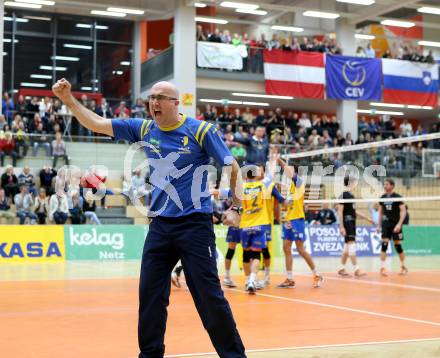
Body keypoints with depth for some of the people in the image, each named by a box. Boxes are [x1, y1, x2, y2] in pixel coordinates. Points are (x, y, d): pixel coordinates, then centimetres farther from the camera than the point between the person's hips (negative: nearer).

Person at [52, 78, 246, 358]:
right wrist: (69, 99, 0)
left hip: (195, 225, -5)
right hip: (160, 226, 5)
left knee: (209, 295, -4)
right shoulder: (144, 129, 7)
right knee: (149, 294, 7)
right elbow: (97, 124, 10)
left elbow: (233, 168, -2)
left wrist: (235, 207, -12)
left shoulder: (201, 131, -6)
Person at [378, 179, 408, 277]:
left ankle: (403, 267, 20)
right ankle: (382, 268, -8)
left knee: (398, 245, 2)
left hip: (395, 225, -3)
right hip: (386, 224, 3)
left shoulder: (397, 197, -6)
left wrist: (399, 224, -20)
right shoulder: (382, 198, 7)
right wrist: (379, 225, 11)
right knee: (384, 244, -8)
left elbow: (403, 211, -9)